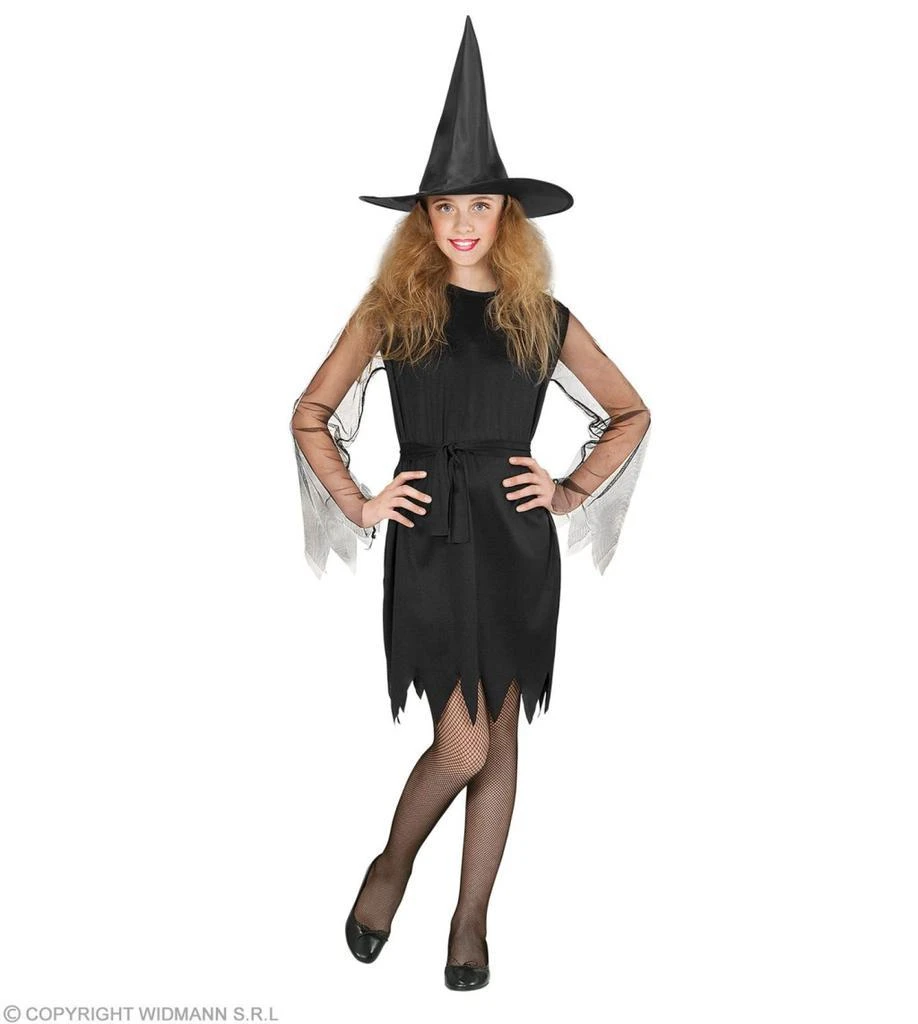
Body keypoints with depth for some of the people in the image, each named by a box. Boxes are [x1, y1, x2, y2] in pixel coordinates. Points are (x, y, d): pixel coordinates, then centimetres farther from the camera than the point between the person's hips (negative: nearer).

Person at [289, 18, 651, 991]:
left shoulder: (543, 317, 5)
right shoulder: (389, 309, 2)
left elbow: (632, 414, 14)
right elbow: (309, 415, 8)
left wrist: (574, 491, 3)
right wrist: (356, 504, 0)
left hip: (517, 541, 2)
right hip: (428, 540, -2)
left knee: (500, 739, 9)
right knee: (462, 746, -6)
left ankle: (471, 917, 27)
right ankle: (391, 865, 25)